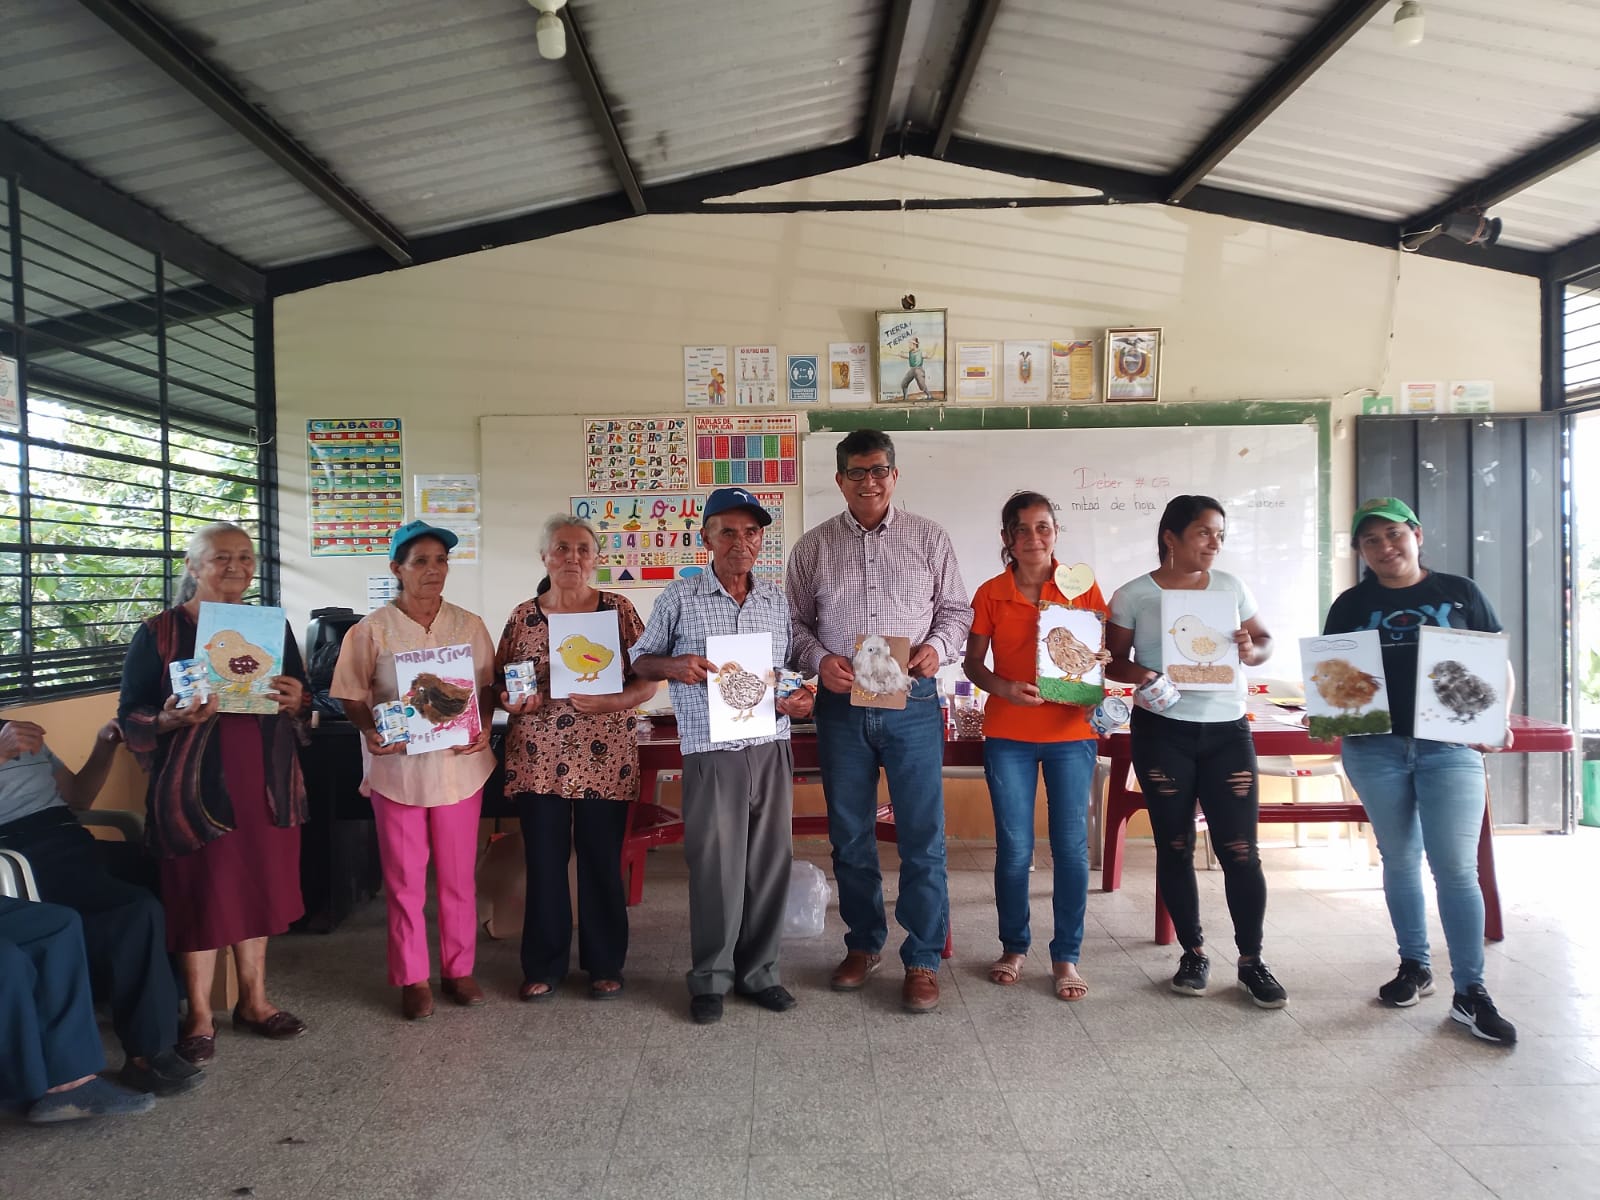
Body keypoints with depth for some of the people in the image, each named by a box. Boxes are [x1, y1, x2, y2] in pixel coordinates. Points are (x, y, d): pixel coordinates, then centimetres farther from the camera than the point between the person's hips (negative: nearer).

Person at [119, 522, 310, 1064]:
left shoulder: (274, 627, 7)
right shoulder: (158, 633, -4)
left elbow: (303, 701, 12)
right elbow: (130, 716, -3)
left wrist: (297, 699, -11)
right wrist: (172, 719, -23)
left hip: (267, 783, 4)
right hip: (197, 787, -4)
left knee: (258, 890, 12)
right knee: (200, 897, 4)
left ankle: (254, 1001, 29)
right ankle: (199, 1017, 21)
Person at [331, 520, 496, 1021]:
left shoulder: (469, 625, 4)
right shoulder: (373, 629, -2)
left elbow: (487, 688, 8)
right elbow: (352, 698, -1)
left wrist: (484, 727, -9)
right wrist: (370, 731, -19)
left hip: (459, 765, 2)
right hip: (397, 767, -2)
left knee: (459, 876, 10)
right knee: (404, 879, 8)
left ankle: (458, 970, 26)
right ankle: (412, 978, 22)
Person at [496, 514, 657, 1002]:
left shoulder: (619, 609, 1)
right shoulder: (523, 616, 5)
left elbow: (647, 682, 0)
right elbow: (500, 685, 10)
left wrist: (609, 702, -17)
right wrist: (513, 702, -11)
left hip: (605, 761, -1)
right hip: (538, 760, 1)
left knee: (602, 863, 6)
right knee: (543, 863, 8)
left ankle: (605, 965, 23)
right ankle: (543, 966, 24)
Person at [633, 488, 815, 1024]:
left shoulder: (777, 600, 11)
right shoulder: (679, 598, 1)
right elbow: (641, 660, 8)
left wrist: (800, 698, -1)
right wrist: (674, 665, -13)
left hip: (772, 748, 4)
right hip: (711, 753, -3)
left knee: (770, 862, 8)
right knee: (715, 866, 1)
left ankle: (759, 969, 25)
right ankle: (711, 977, 19)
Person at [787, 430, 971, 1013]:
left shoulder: (928, 539, 5)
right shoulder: (813, 547, 7)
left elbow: (956, 608, 9)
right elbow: (795, 622, 9)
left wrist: (937, 646, -11)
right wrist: (818, 659, -10)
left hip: (912, 702, -1)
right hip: (841, 704, 2)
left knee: (922, 836, 1)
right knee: (850, 834, 12)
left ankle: (922, 960, 15)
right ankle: (863, 944, 29)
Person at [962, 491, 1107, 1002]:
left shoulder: (1082, 587, 2)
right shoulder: (991, 594, 2)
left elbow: (1107, 649, 10)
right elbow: (973, 664, 5)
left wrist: (1099, 659, -13)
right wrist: (1004, 687, -14)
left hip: (1071, 733, 0)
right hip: (1008, 735, 0)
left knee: (1072, 846, 2)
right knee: (1014, 848, 4)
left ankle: (1066, 956, 17)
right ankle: (1013, 947, 24)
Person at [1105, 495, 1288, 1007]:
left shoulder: (1231, 587, 7)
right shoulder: (1133, 595, -1)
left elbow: (1264, 640, 14)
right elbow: (1113, 659, 2)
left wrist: (1252, 650, -9)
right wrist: (1138, 673, -19)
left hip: (1227, 730, 2)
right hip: (1162, 732, -2)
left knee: (1241, 850, -1)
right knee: (1175, 847, 7)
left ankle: (1251, 961, 15)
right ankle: (1193, 953, 23)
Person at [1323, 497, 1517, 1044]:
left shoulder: (1460, 593, 5)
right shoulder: (1351, 605, 7)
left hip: (1450, 746, -1)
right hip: (1375, 748, 1)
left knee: (1456, 867, -5)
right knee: (1399, 860, 12)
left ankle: (1470, 993, 5)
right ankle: (1414, 966, 27)